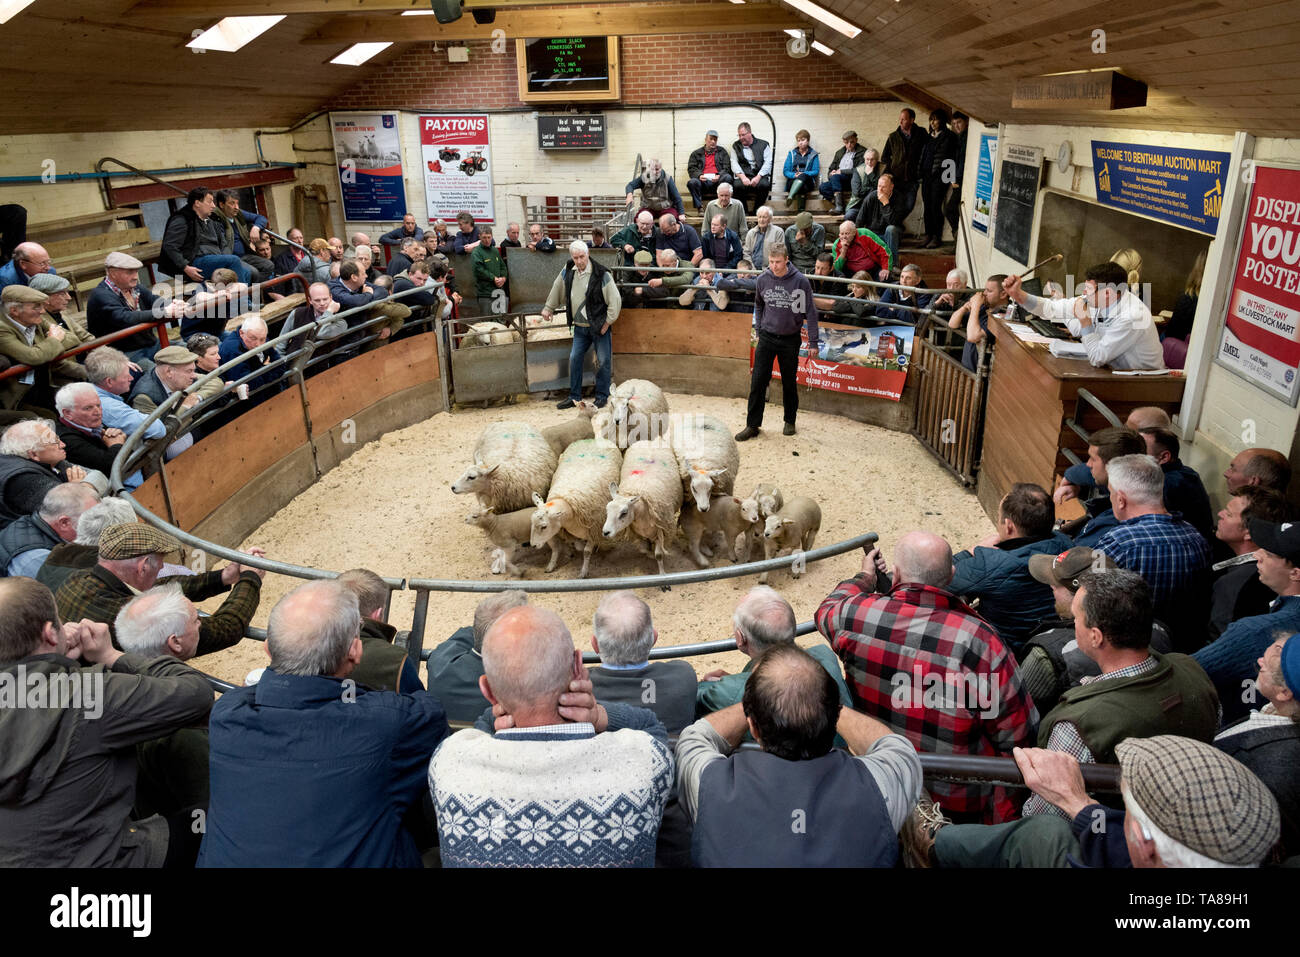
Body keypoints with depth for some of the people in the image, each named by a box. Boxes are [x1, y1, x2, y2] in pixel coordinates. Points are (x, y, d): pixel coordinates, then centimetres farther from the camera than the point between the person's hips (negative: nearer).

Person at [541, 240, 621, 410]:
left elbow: (615, 299, -14)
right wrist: (548, 308, 24)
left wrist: (608, 321, -11)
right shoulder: (568, 271, 0)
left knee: (604, 361, 0)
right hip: (580, 326, 5)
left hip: (599, 326, -5)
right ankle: (574, 397, 18)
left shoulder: (601, 275, -17)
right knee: (574, 359, 7)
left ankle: (602, 397, 14)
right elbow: (557, 289, 18)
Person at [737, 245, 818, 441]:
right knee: (758, 381, -4)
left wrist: (813, 343, -9)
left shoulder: (800, 281, -12)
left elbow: (810, 312, -8)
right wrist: (758, 330, 10)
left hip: (790, 340, -2)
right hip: (767, 337, 2)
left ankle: (790, 421, 28)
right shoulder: (762, 280, -3)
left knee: (789, 383, 10)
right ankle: (752, 425, 3)